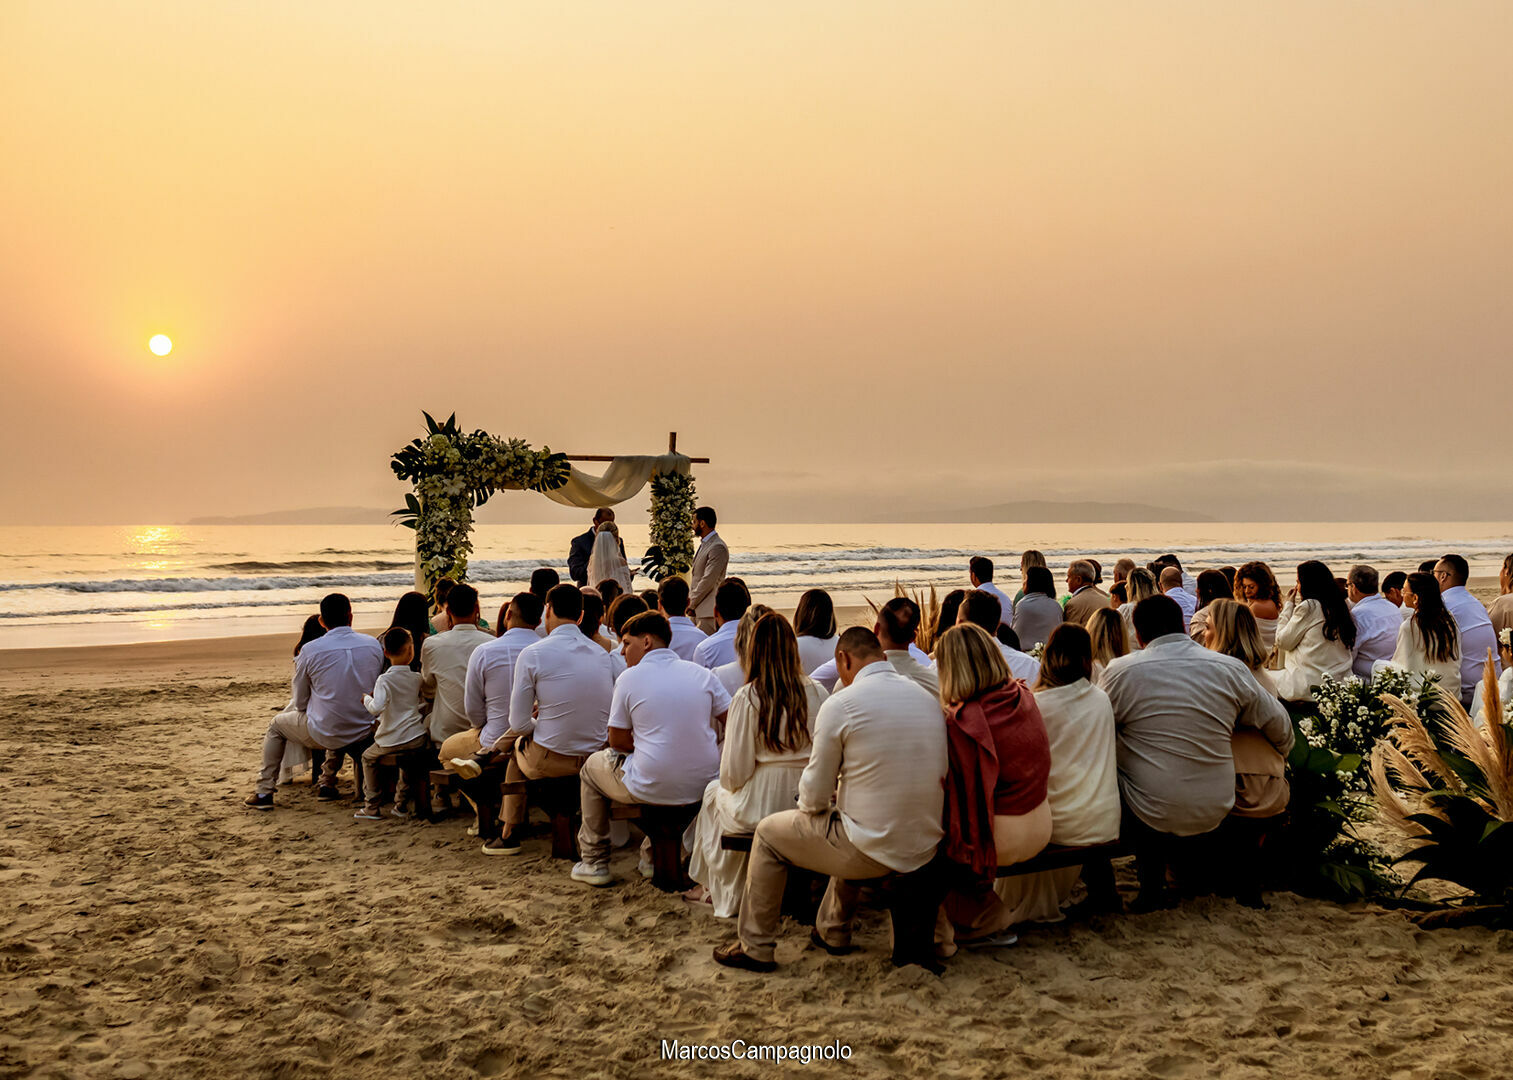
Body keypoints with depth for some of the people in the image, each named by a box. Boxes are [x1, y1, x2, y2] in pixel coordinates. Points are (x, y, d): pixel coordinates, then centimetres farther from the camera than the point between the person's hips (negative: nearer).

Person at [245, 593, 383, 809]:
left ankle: (264, 792, 26)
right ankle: (328, 783, 37)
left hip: (323, 734, -3)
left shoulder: (310, 650, -12)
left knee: (276, 725, 26)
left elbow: (300, 703, -2)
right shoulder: (374, 645, -4)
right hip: (365, 732, 3)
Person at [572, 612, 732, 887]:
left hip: (652, 790, -4)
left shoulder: (629, 678, -6)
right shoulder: (702, 674, 4)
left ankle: (594, 862, 29)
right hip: (703, 786, 5)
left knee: (593, 765, 26)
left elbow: (617, 741, -2)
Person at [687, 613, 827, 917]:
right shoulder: (816, 693, -7)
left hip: (761, 809, -4)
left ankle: (723, 893, 43)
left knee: (715, 792, 30)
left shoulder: (747, 697, -16)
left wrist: (728, 784, 10)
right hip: (809, 806, 4)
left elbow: (734, 772, -13)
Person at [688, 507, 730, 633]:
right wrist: (689, 601, 10)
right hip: (696, 610, 10)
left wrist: (690, 604, -12)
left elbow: (708, 581, -18)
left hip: (708, 610, -10)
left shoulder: (718, 548, -14)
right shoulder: (704, 544, 18)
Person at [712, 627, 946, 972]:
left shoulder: (840, 705, -13)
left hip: (873, 853, -7)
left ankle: (755, 947, 26)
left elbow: (814, 797, -9)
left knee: (768, 833, 17)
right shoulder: (928, 698, 6)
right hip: (926, 848, 7)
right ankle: (833, 931, 48)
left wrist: (811, 800, 16)